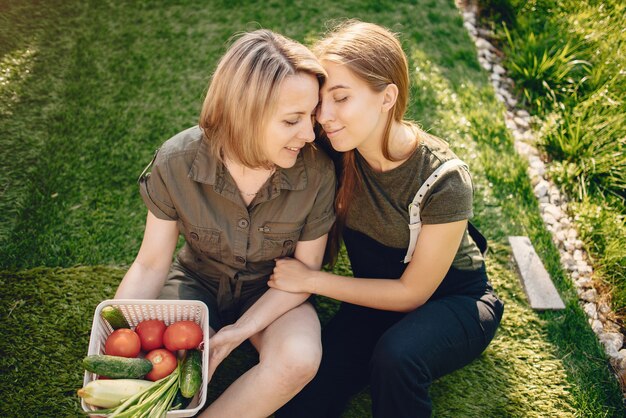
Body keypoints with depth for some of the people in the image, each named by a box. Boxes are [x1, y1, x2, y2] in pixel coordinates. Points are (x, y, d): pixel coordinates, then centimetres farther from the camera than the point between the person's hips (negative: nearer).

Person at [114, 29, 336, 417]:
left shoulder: (317, 172, -24)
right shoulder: (177, 162, -23)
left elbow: (305, 268, -12)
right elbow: (151, 266, -13)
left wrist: (242, 329, -25)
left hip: (273, 293, 1)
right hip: (198, 282, 0)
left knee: (299, 358, -31)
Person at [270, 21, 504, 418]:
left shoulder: (444, 181, -28)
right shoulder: (335, 155, -16)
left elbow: (412, 293, -19)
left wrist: (310, 280, -20)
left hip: (455, 301, -2)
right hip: (380, 296, 3)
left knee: (396, 355, -35)